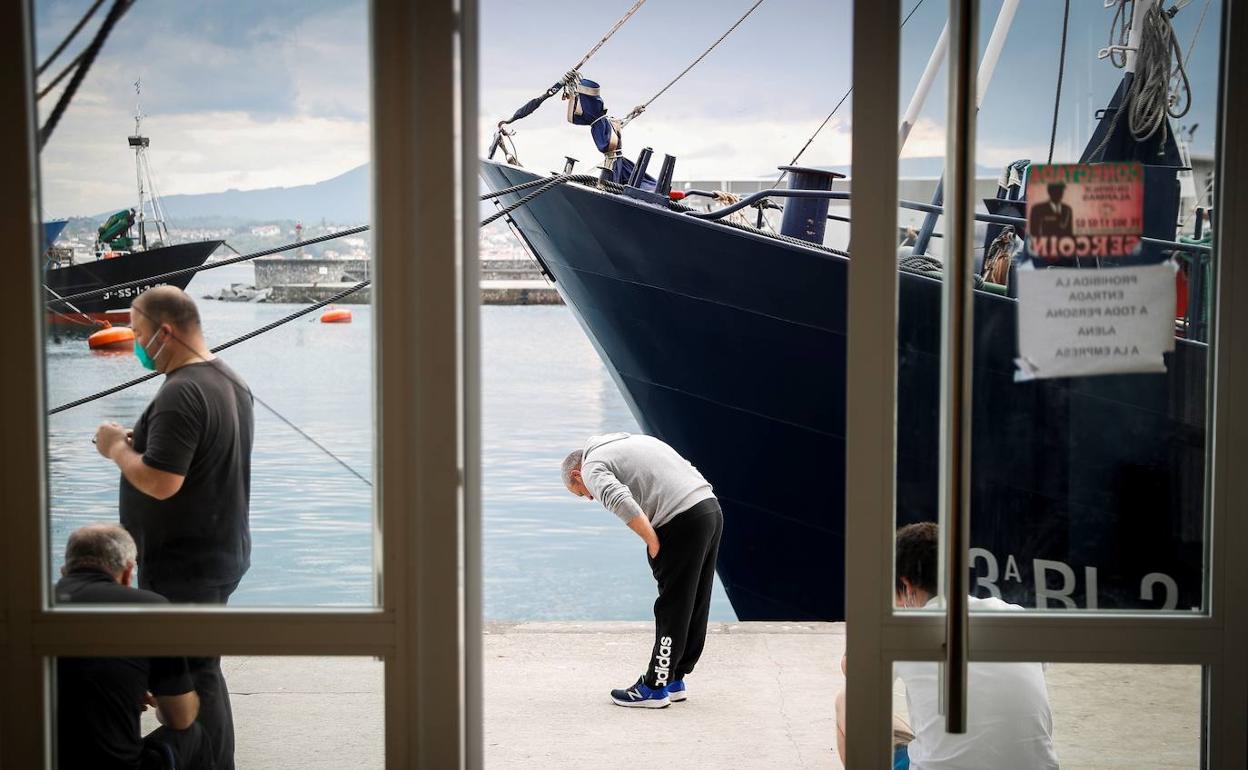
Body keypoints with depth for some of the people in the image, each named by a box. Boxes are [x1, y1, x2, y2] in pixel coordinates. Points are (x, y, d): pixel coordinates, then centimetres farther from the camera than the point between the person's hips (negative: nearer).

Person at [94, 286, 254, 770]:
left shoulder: (180, 393, -22)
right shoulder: (230, 381, 10)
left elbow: (160, 482, -28)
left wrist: (118, 449, -11)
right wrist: (140, 443, 11)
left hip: (184, 567, -10)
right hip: (223, 553, 10)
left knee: (192, 677, -2)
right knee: (202, 671, 19)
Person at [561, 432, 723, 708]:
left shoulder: (592, 467, 3)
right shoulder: (632, 441, 30)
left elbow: (620, 502, -19)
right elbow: (686, 468, 25)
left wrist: (653, 542, -11)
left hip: (683, 522, -9)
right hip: (712, 508, 9)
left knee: (672, 609, -1)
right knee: (695, 608, 15)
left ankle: (655, 687, 7)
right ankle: (674, 680, 25)